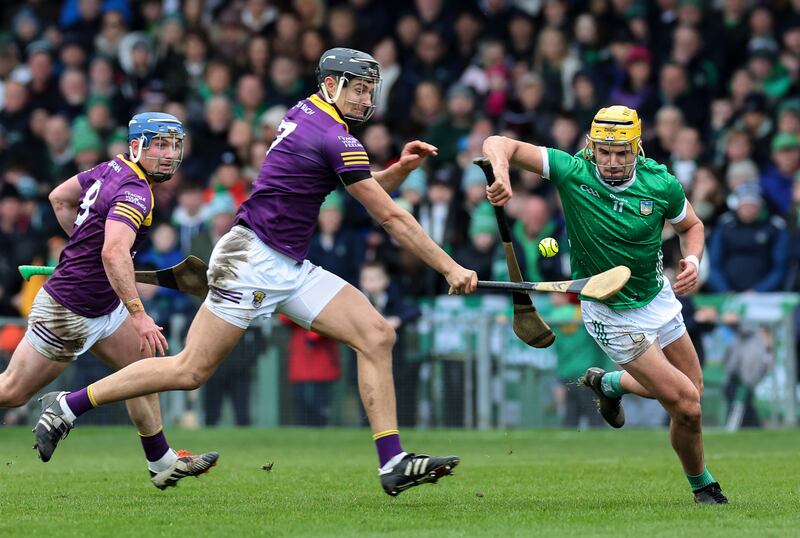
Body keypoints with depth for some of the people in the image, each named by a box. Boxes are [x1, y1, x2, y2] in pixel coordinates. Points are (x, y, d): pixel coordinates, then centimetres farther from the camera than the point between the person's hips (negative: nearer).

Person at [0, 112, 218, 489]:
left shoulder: (114, 168, 3)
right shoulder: (134, 192, -24)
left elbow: (59, 198, 17)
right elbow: (114, 253, -39)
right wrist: (139, 316, -39)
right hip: (68, 311, -10)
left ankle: (162, 464, 18)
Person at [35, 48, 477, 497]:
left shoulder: (306, 113, 12)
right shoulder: (335, 139, -16)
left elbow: (369, 190, 23)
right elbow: (390, 216, -14)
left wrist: (401, 168, 4)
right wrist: (450, 268, -9)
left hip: (291, 269, 10)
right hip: (254, 261, -10)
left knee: (377, 336, -3)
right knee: (192, 370, -6)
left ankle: (393, 464, -7)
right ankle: (69, 406, 7)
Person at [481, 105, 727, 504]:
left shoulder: (661, 184, -14)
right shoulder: (572, 172, -21)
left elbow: (691, 225, 6)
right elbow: (500, 145, -22)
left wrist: (692, 260, -15)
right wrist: (501, 172, -44)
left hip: (659, 297, 4)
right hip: (613, 317, -4)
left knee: (691, 388, 17)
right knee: (686, 406, -10)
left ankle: (610, 383, 42)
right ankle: (702, 484, 17)